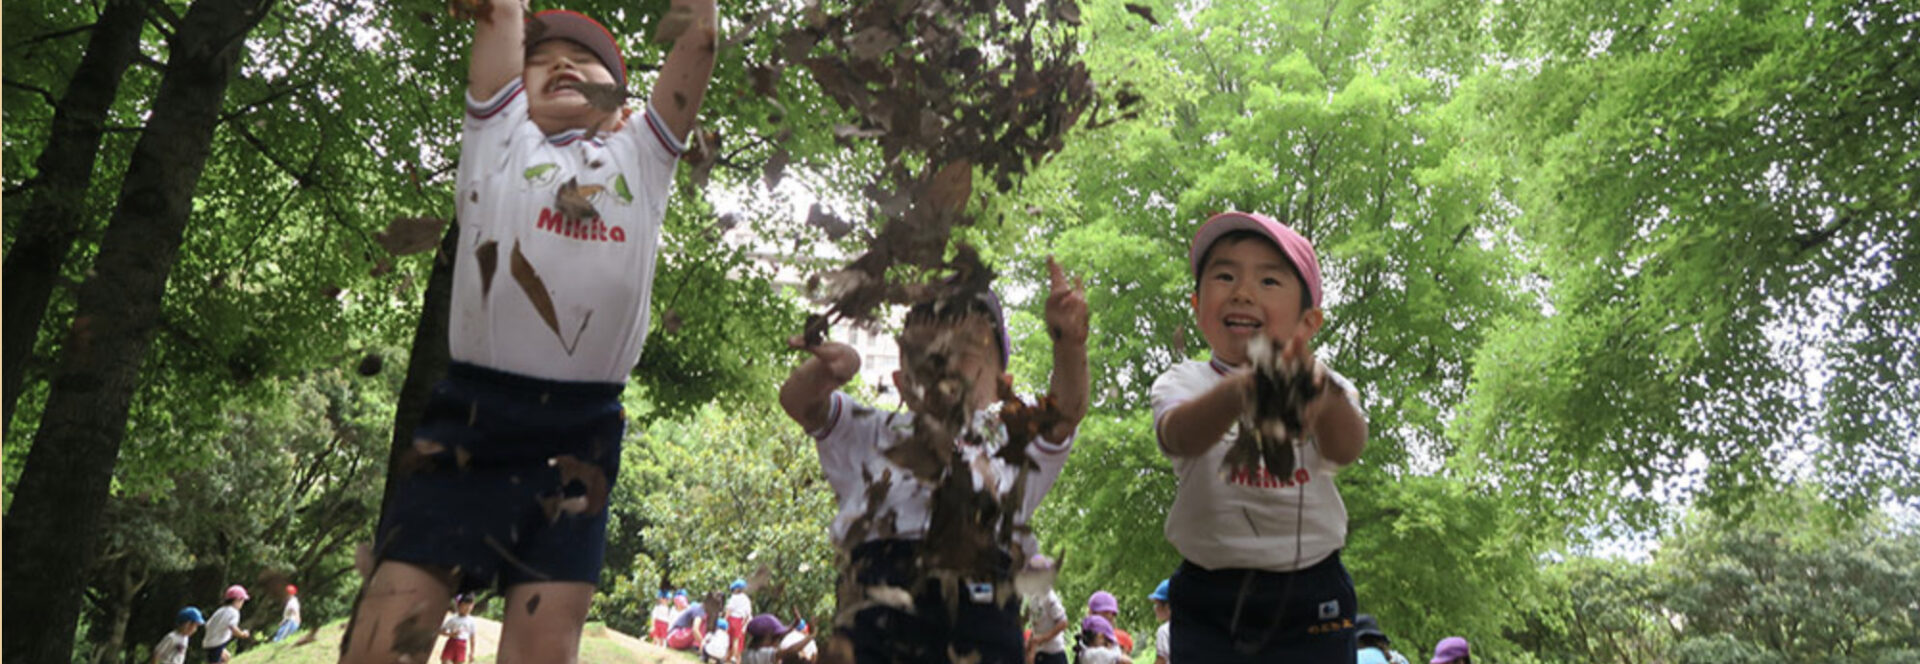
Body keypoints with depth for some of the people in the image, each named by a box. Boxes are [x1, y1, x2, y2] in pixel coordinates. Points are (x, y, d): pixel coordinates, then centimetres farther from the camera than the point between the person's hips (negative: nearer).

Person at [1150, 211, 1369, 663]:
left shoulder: (1325, 386, 0)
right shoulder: (1184, 382, -1)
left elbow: (1346, 448, -23)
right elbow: (1179, 436, -25)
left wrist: (1321, 393, -47)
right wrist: (1240, 389, -47)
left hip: (1310, 600, 0)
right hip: (1209, 602, 0)